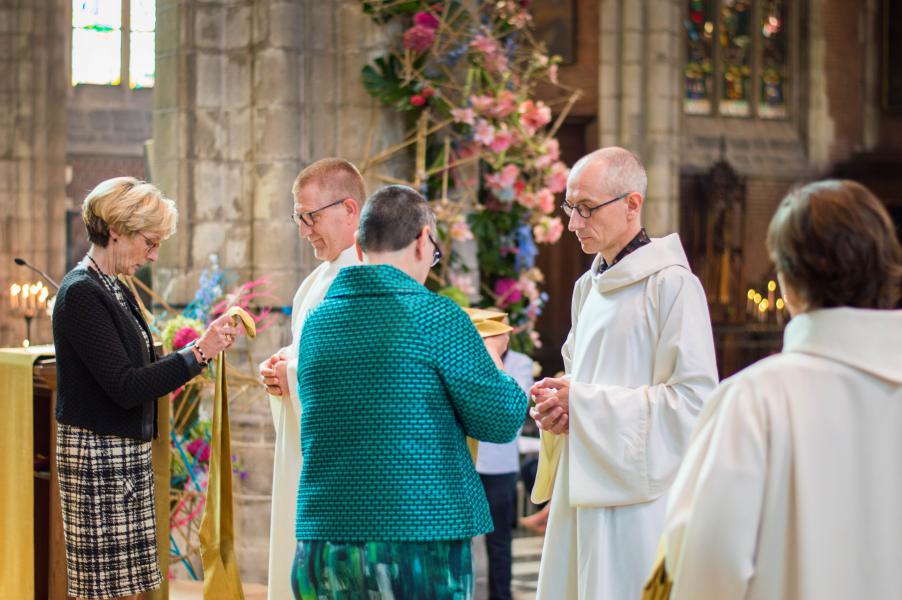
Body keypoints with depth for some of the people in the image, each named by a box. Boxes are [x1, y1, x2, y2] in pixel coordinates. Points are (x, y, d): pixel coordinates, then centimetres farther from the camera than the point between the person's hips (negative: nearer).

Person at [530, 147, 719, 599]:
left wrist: (581, 403, -14)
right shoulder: (588, 287, 16)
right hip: (584, 491, 8)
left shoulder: (671, 285, -10)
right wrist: (558, 405, 2)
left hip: (640, 494, -8)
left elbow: (693, 399, -16)